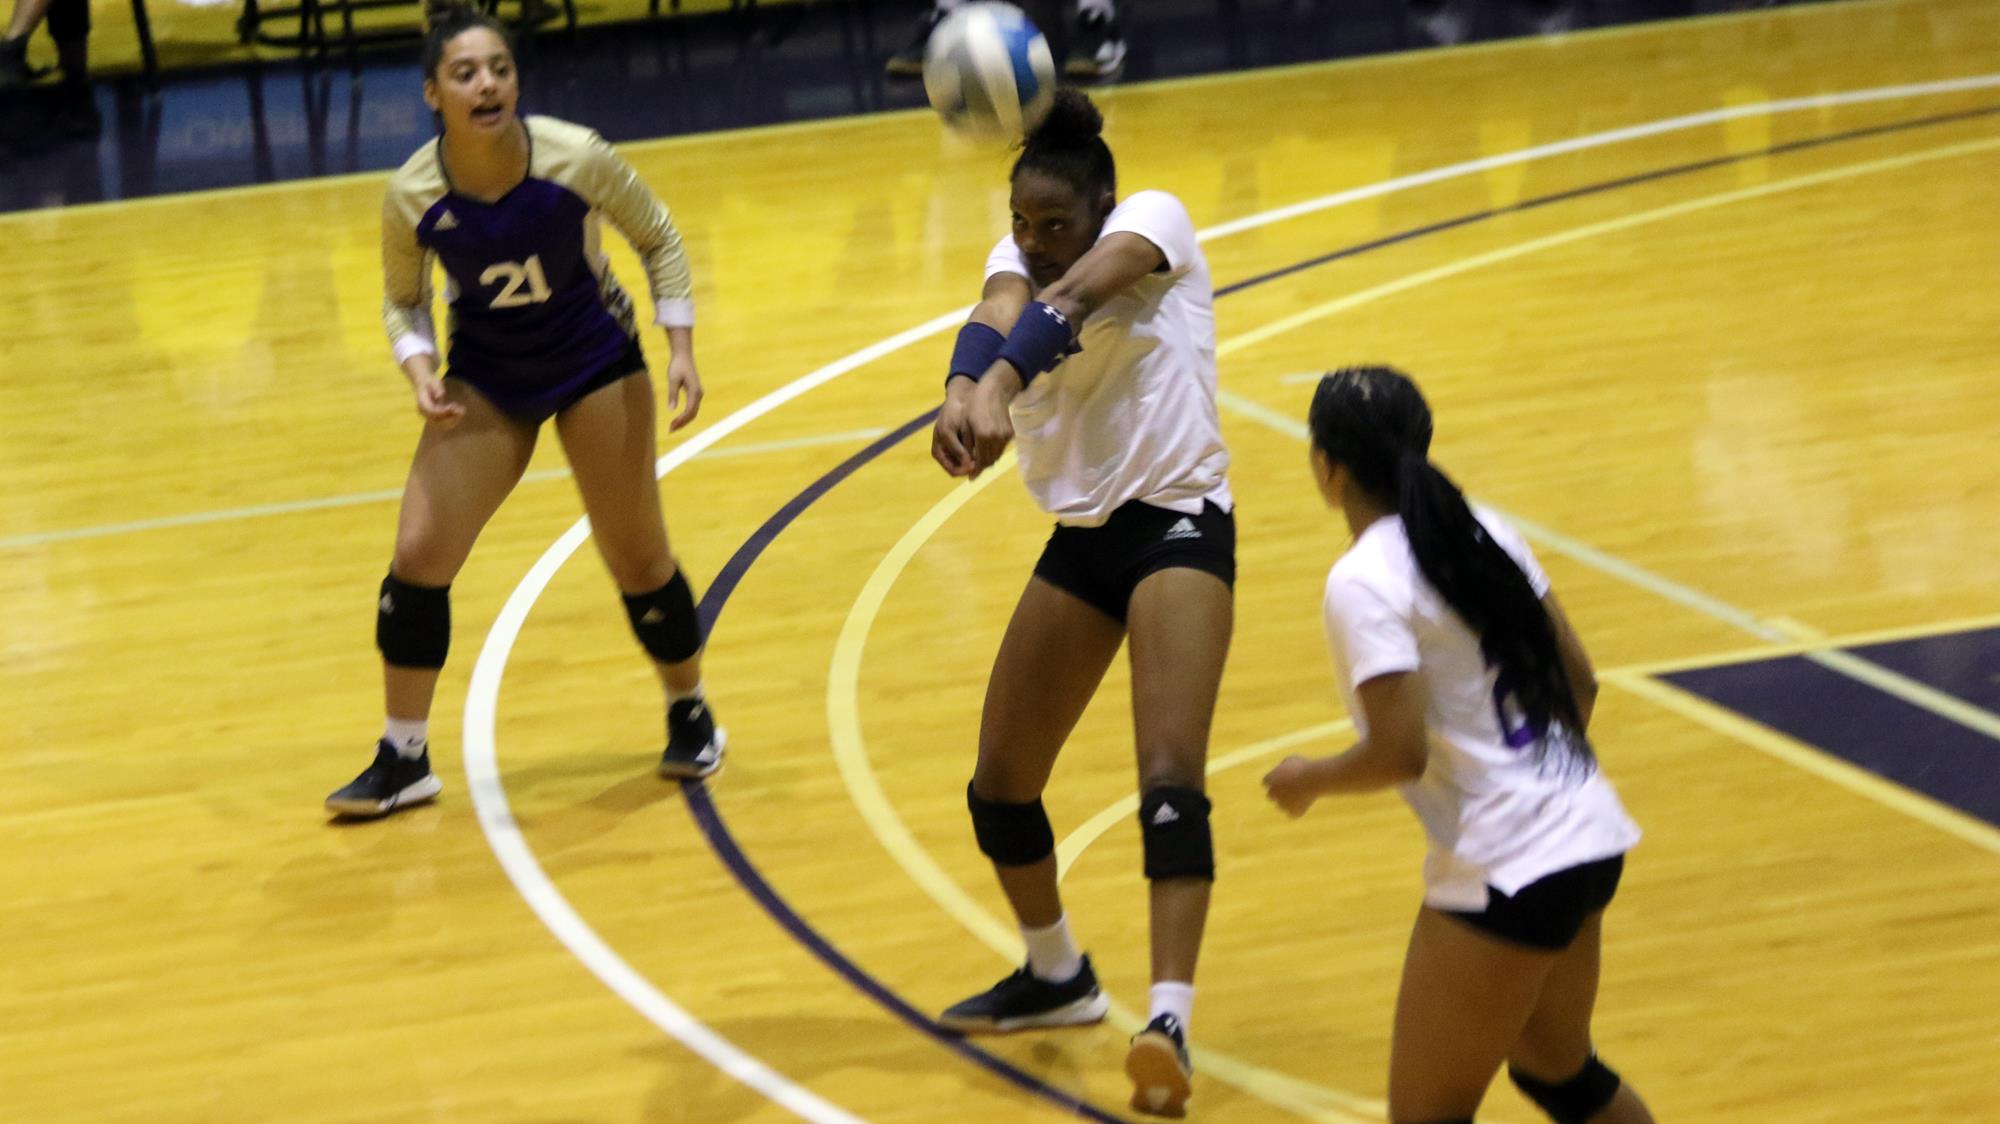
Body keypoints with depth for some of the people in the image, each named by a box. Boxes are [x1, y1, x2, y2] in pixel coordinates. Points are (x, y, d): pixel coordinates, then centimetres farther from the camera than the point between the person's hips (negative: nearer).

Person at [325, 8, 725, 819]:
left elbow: (657, 238, -5)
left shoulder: (576, 158, -24)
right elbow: (402, 299, -1)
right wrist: (420, 370, -19)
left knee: (637, 558, 5)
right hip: (486, 378, 1)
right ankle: (403, 759, 6)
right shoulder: (412, 196, -20)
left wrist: (680, 345, -12)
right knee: (419, 554, -9)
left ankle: (690, 715, 32)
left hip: (596, 363, -1)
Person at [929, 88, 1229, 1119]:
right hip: (1080, 538, 6)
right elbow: (999, 317, -24)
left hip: (1178, 521, -6)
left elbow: (1072, 301, -33)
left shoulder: (1155, 219, -12)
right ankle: (1056, 976, 34)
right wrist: (962, 393, -47)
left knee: (1170, 774, -23)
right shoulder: (1018, 259, 1)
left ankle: (1168, 1022, -31)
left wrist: (1000, 384, -52)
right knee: (1000, 783, 10)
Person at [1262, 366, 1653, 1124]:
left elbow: (1400, 752, -22)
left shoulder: (1363, 583, -17)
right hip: (1588, 840, 9)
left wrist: (1310, 780, -4)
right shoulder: (1483, 532, 6)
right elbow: (1580, 683, 12)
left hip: (1503, 868, -9)